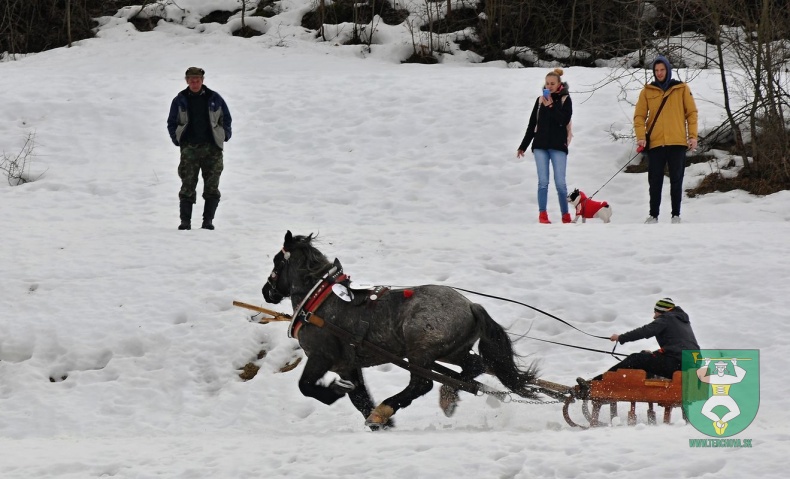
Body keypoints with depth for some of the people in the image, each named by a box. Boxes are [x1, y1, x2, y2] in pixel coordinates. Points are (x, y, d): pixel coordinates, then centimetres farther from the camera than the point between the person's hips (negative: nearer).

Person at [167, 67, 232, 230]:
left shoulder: (214, 98, 6)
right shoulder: (180, 100, 7)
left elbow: (226, 118, 17)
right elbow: (172, 123, 15)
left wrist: (224, 136, 11)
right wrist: (177, 140, 7)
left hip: (212, 149, 0)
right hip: (189, 149, 0)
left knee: (211, 187, -3)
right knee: (187, 186, -7)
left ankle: (208, 220, 2)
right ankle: (185, 221, -5)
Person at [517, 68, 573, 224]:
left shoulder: (565, 99, 3)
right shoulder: (540, 100, 11)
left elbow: (565, 120, -12)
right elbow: (532, 124, 15)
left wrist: (551, 106, -17)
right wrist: (523, 146, 14)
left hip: (558, 146, -3)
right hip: (540, 146, 3)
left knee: (560, 182, -5)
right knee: (543, 181, -2)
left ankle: (565, 215, 4)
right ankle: (542, 214, -1)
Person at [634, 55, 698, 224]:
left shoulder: (681, 89, 5)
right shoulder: (647, 91, 7)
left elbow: (692, 112, 5)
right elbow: (639, 116, 4)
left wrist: (692, 136, -4)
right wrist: (641, 136, -10)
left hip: (677, 143, -1)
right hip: (655, 144, 1)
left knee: (676, 180, 3)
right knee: (655, 181, 3)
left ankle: (676, 214, 9)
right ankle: (653, 215, 9)